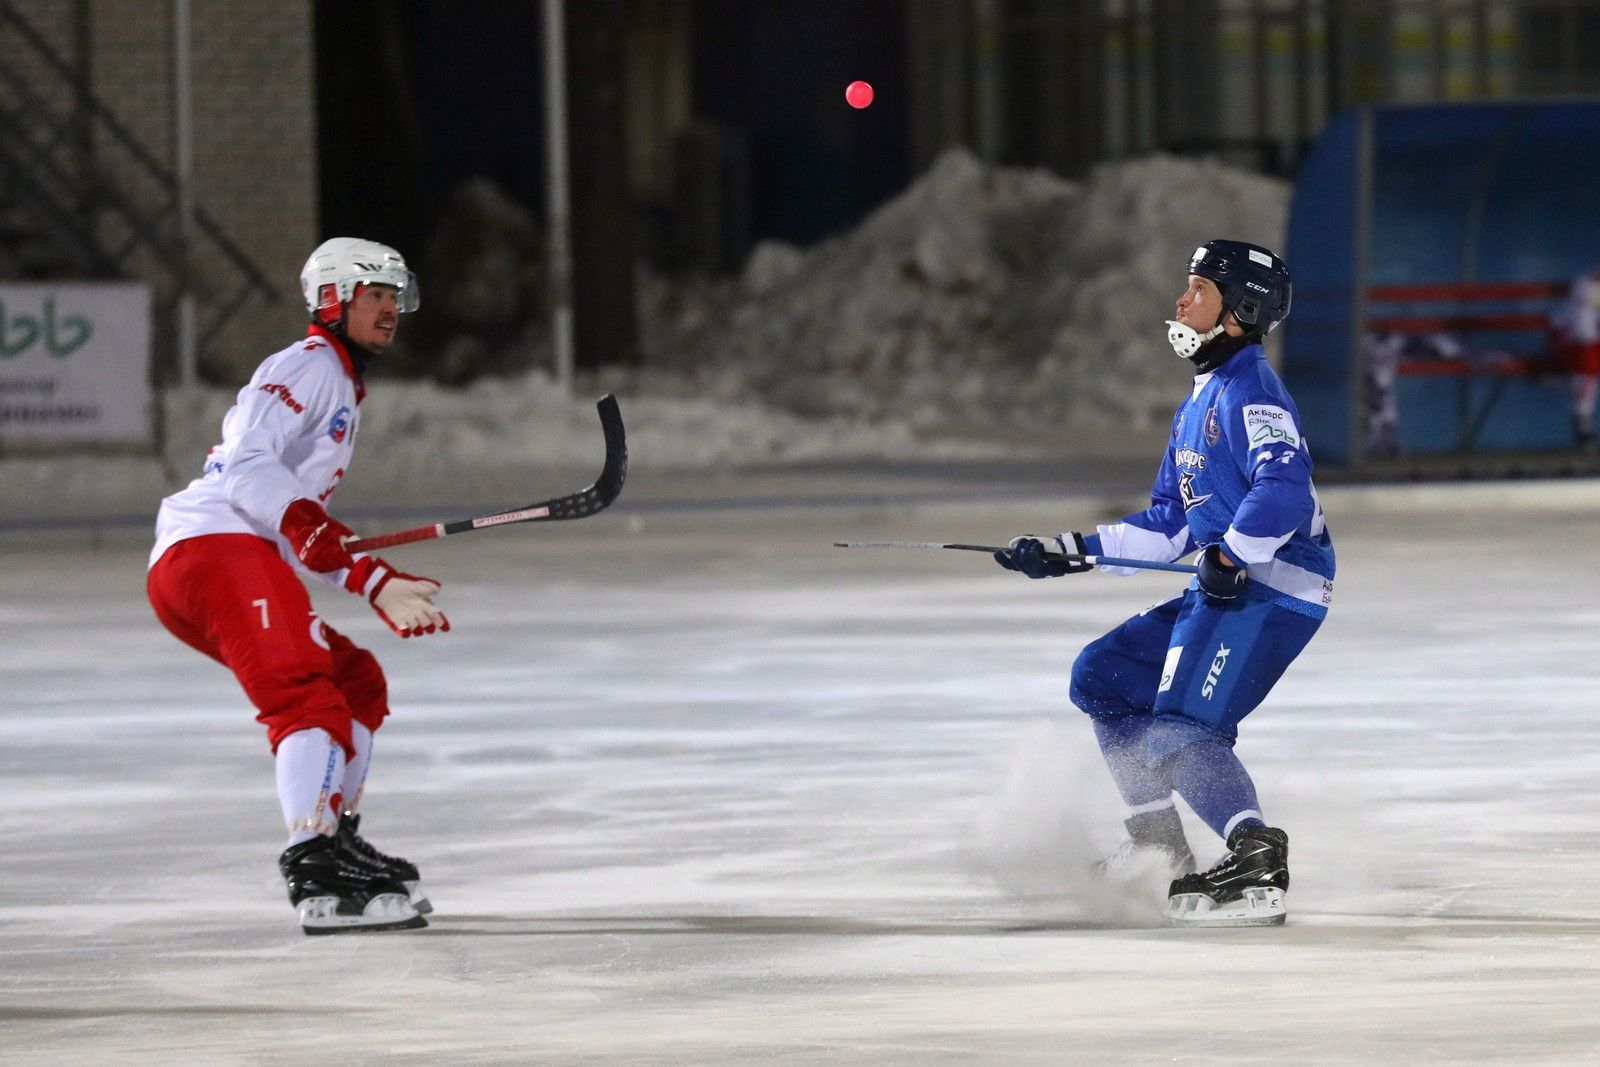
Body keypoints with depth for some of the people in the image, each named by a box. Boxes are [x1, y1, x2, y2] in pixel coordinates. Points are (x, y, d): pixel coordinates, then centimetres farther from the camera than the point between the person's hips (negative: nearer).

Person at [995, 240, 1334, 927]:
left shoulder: (1250, 392, -11)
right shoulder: (1197, 406, 22)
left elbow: (1283, 485, -28)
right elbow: (1169, 526, 24)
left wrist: (1231, 555, -27)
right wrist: (1072, 552, 18)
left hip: (1276, 586, -11)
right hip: (1225, 588, 11)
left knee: (1178, 727, -23)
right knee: (1102, 676, 15)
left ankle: (1257, 861, -31)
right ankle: (1157, 844, 19)